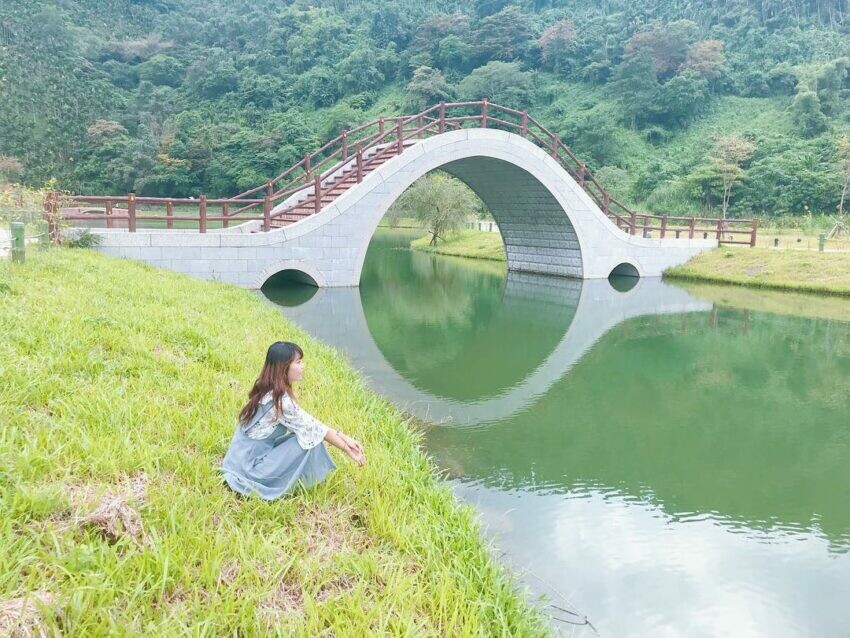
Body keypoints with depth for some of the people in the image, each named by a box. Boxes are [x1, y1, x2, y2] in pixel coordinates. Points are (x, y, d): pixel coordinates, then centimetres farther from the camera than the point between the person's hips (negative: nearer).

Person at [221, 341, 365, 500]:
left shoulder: (269, 390, 2)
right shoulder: (280, 399, -25)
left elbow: (307, 422, 4)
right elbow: (311, 429, -16)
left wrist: (343, 437, -1)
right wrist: (347, 449, -6)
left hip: (244, 459, 8)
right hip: (251, 466, -8)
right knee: (310, 440, -13)